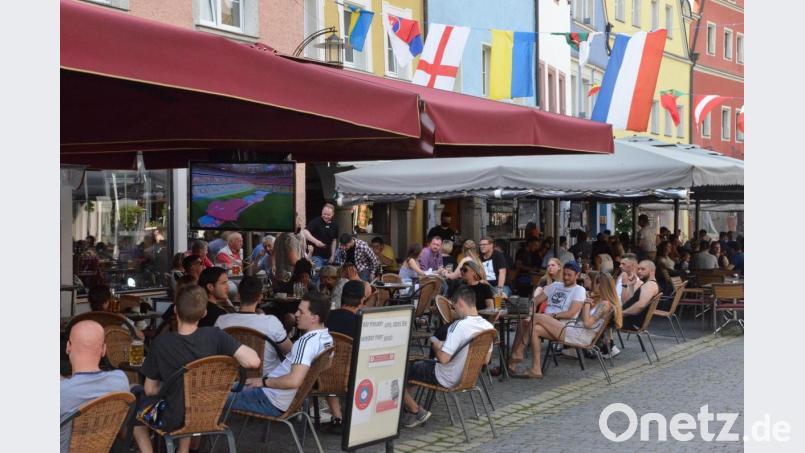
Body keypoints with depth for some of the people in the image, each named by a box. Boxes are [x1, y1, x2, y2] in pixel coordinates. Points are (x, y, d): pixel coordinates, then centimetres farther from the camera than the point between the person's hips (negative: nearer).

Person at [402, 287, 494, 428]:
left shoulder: (460, 325, -29)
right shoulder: (488, 327, -5)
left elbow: (443, 358, -30)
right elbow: (485, 360, 7)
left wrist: (435, 344, -9)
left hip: (446, 379, -9)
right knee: (415, 364, 26)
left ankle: (416, 412, 11)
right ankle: (407, 406, 27)